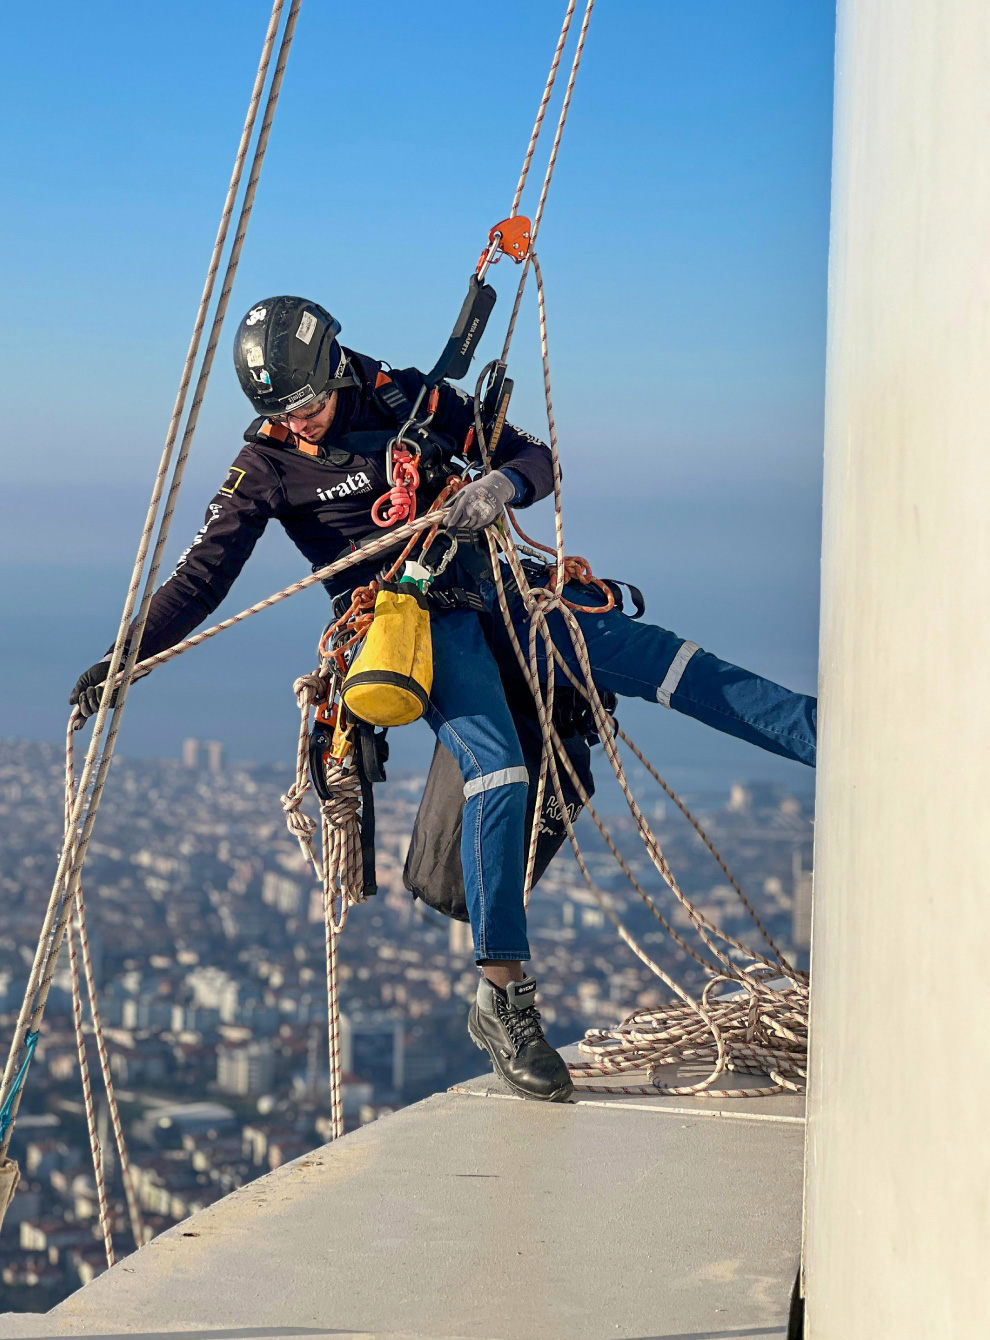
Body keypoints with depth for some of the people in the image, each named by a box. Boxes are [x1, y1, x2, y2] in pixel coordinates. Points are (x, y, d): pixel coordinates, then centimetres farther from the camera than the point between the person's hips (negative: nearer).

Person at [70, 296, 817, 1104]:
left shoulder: (410, 400, 2)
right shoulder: (269, 464, -2)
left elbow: (537, 460, 6)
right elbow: (204, 575, -3)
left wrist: (506, 482, -19)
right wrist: (127, 656, -16)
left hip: (490, 587, 4)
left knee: (653, 657, -10)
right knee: (496, 765, -27)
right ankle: (504, 998, -24)